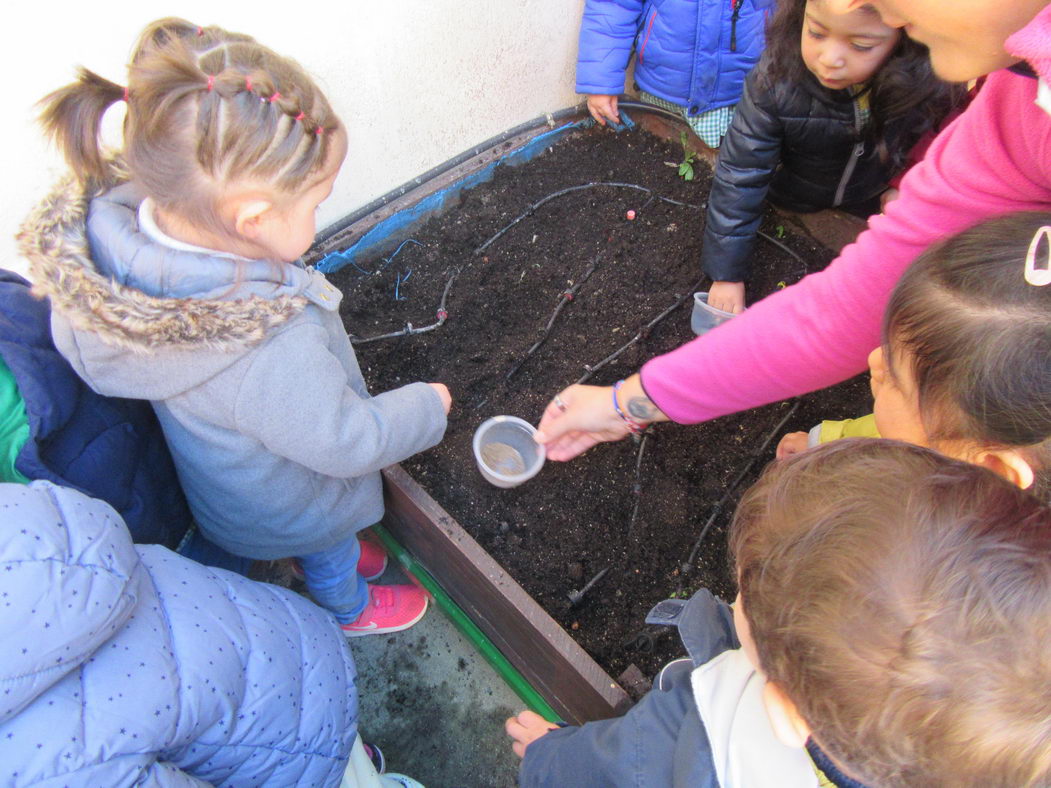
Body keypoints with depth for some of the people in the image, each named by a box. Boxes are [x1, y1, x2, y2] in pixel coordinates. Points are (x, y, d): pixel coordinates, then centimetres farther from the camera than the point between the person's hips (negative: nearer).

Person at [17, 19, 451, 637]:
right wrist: (427, 406, -15)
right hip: (290, 506, -5)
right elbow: (346, 441, -33)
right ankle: (350, 609, 61)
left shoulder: (119, 219, -27)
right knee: (327, 554, 30)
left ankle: (339, 558, 67)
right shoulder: (272, 352, -49)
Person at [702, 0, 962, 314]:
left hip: (873, 199, 2)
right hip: (791, 197, -1)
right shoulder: (778, 80, -36)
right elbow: (739, 175, -31)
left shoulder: (928, 83, -31)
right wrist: (727, 273, -29)